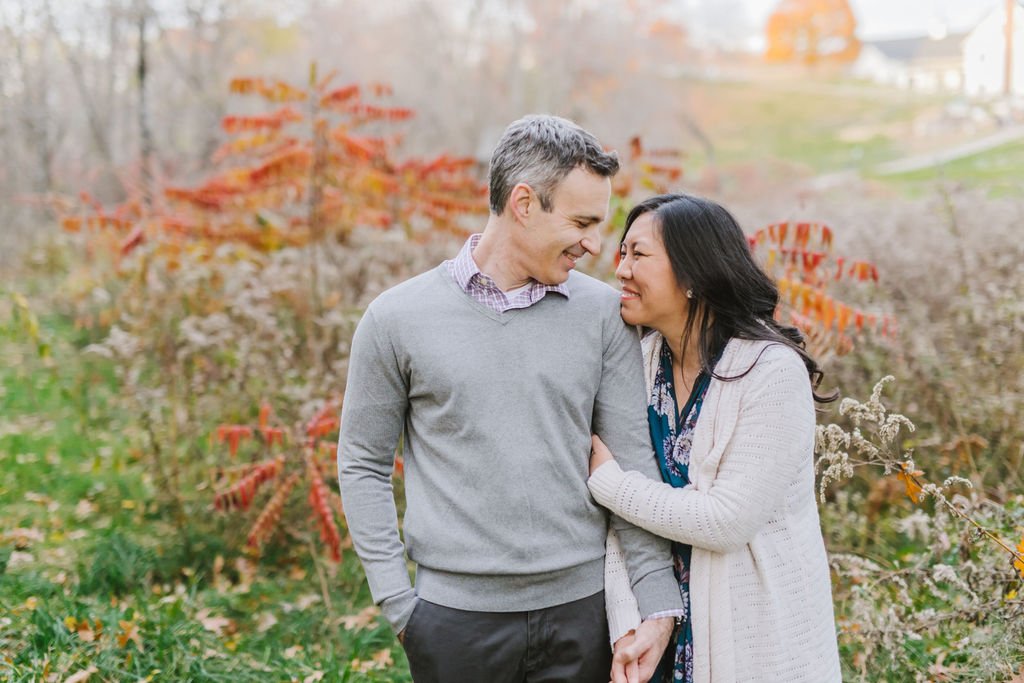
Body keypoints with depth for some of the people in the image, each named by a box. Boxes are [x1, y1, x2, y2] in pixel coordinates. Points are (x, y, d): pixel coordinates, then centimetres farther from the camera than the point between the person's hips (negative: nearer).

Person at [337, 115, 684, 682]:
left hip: (578, 610, 2)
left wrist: (659, 605, -2)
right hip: (455, 614, -1)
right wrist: (397, 602, -3)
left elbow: (633, 461, 2)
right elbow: (363, 467, 3)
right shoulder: (397, 317, -2)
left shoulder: (604, 313, 1)